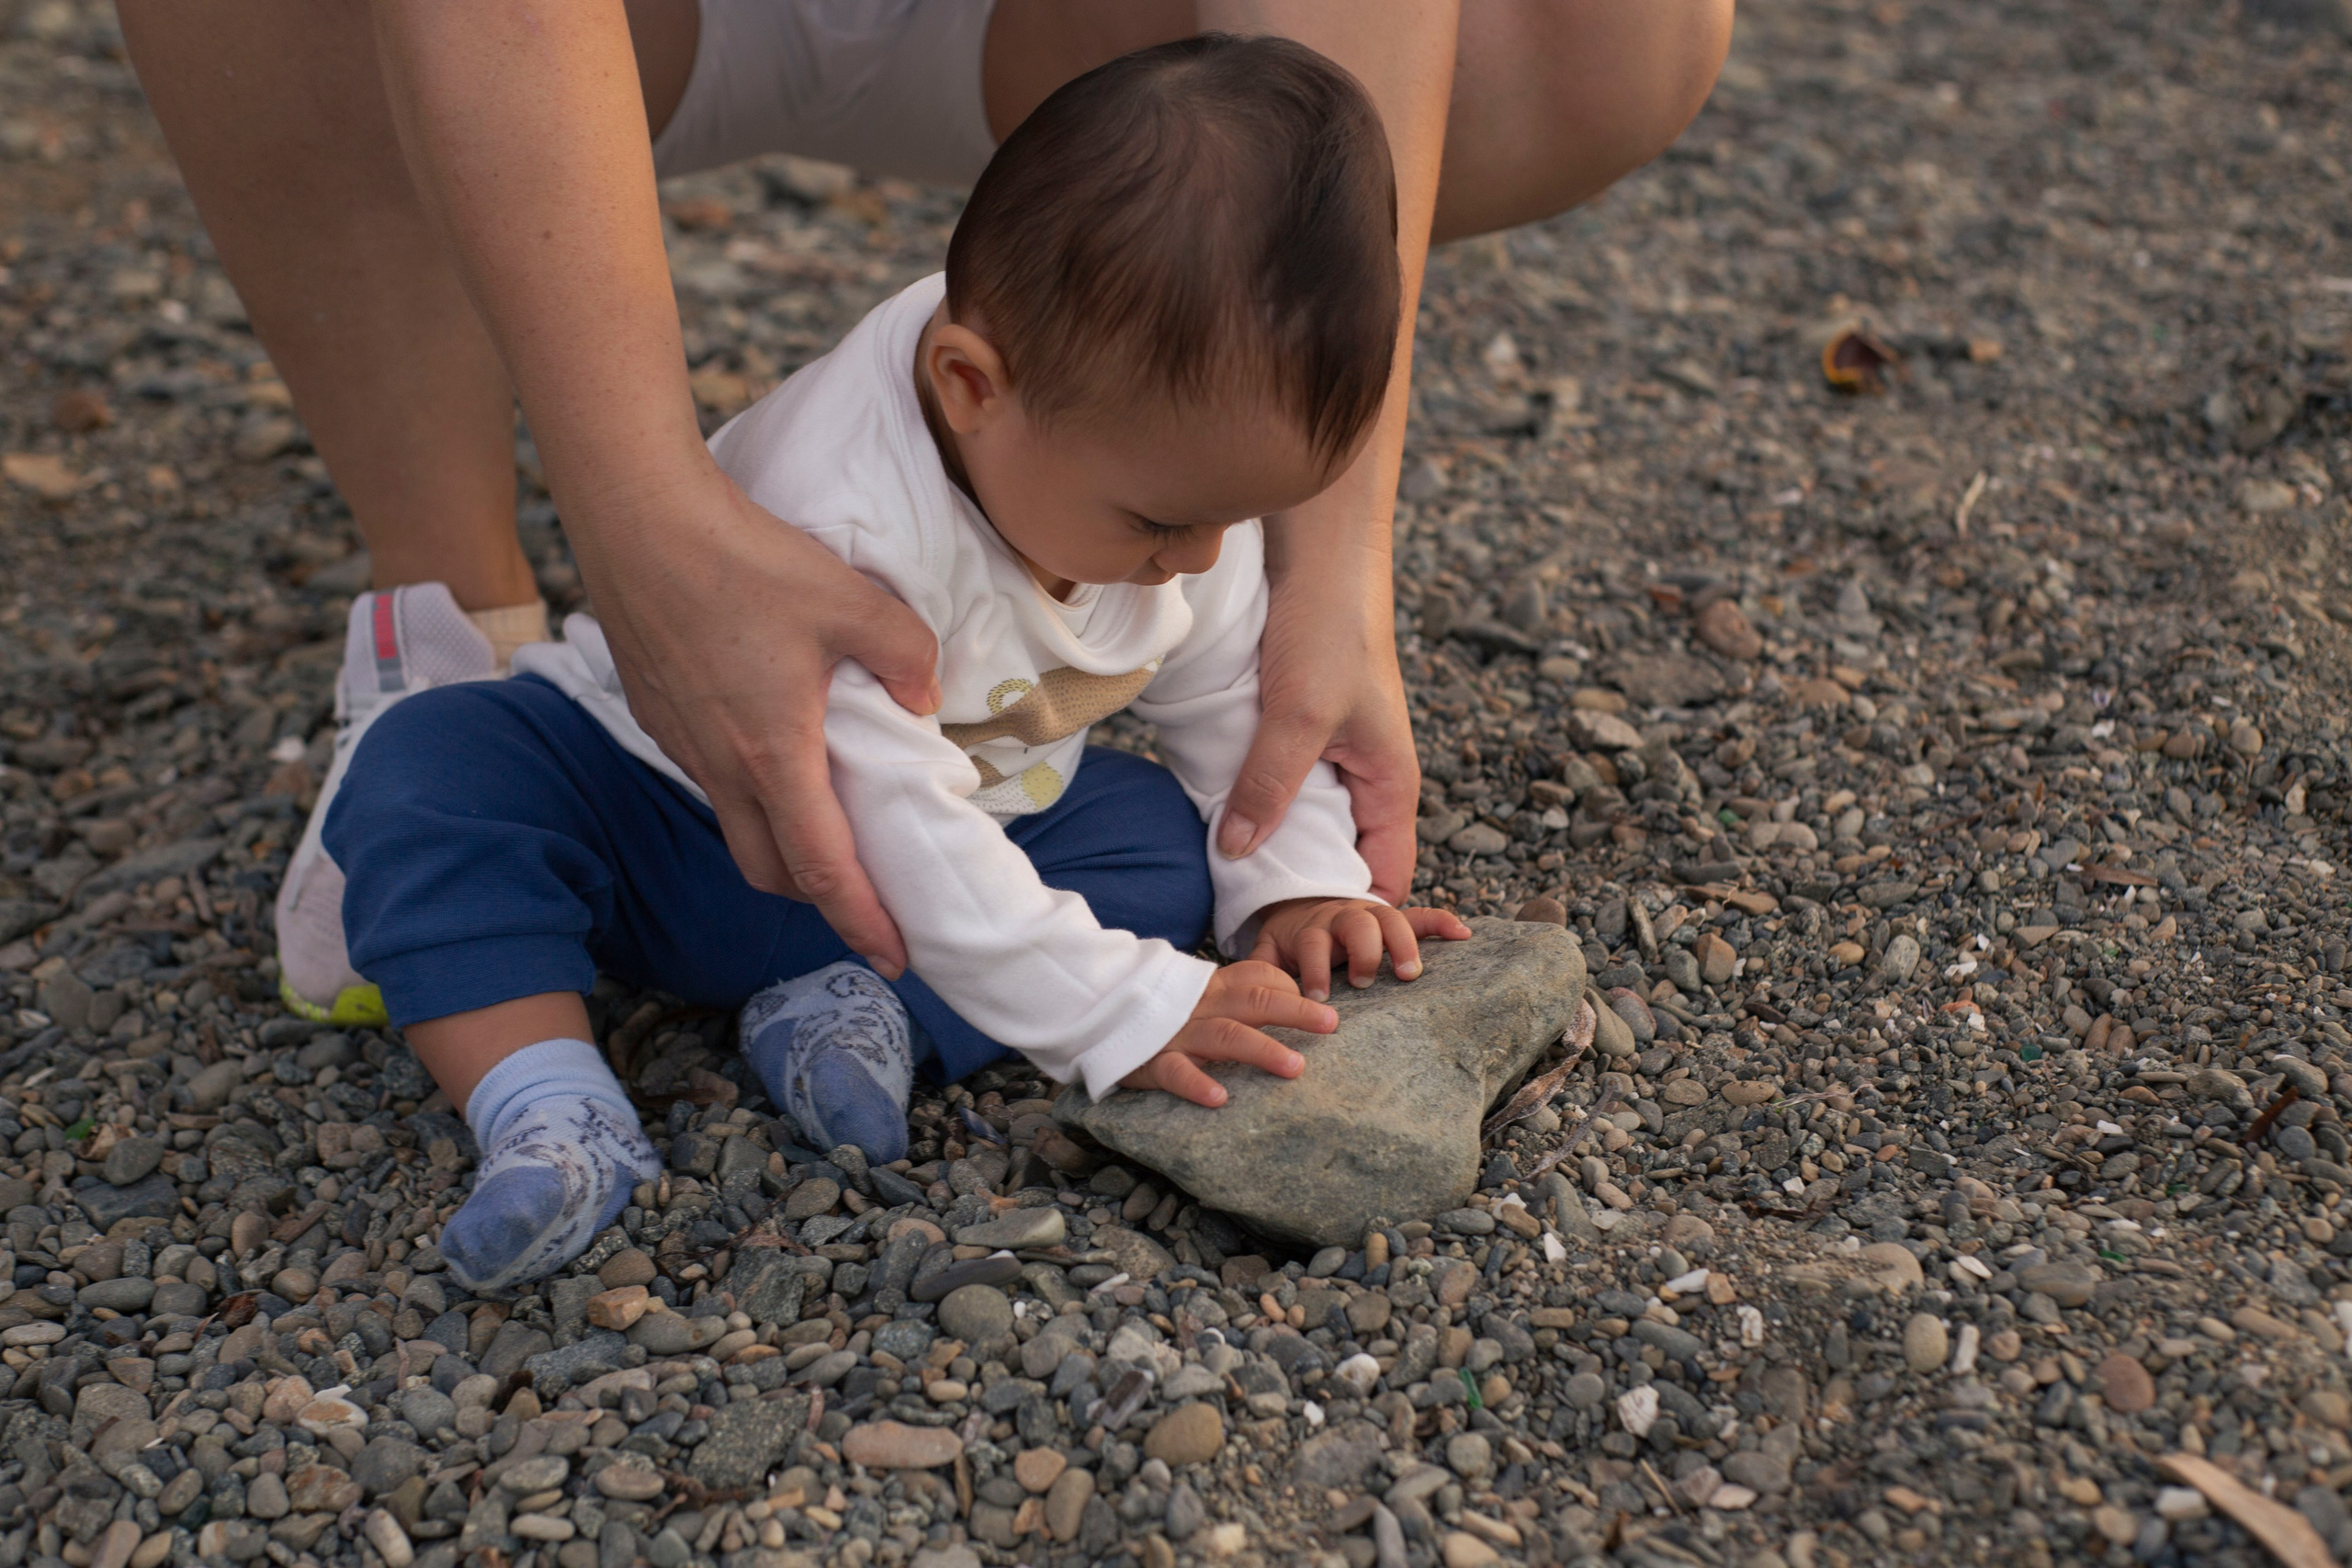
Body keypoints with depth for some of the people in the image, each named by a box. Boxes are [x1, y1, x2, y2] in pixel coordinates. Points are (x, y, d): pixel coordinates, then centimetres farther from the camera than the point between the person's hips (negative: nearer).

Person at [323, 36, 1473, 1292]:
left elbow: (1236, 695, -1)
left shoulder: (1180, 467, -17)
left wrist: (1300, 885, -13)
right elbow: (896, 817, -39)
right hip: (665, 820, -5)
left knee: (1165, 838, -18)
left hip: (967, 829, 5)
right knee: (430, 772, -29)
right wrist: (1124, 1012, -38)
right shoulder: (838, 521, -41)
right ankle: (555, 1121, -36)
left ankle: (872, 1008, -24)